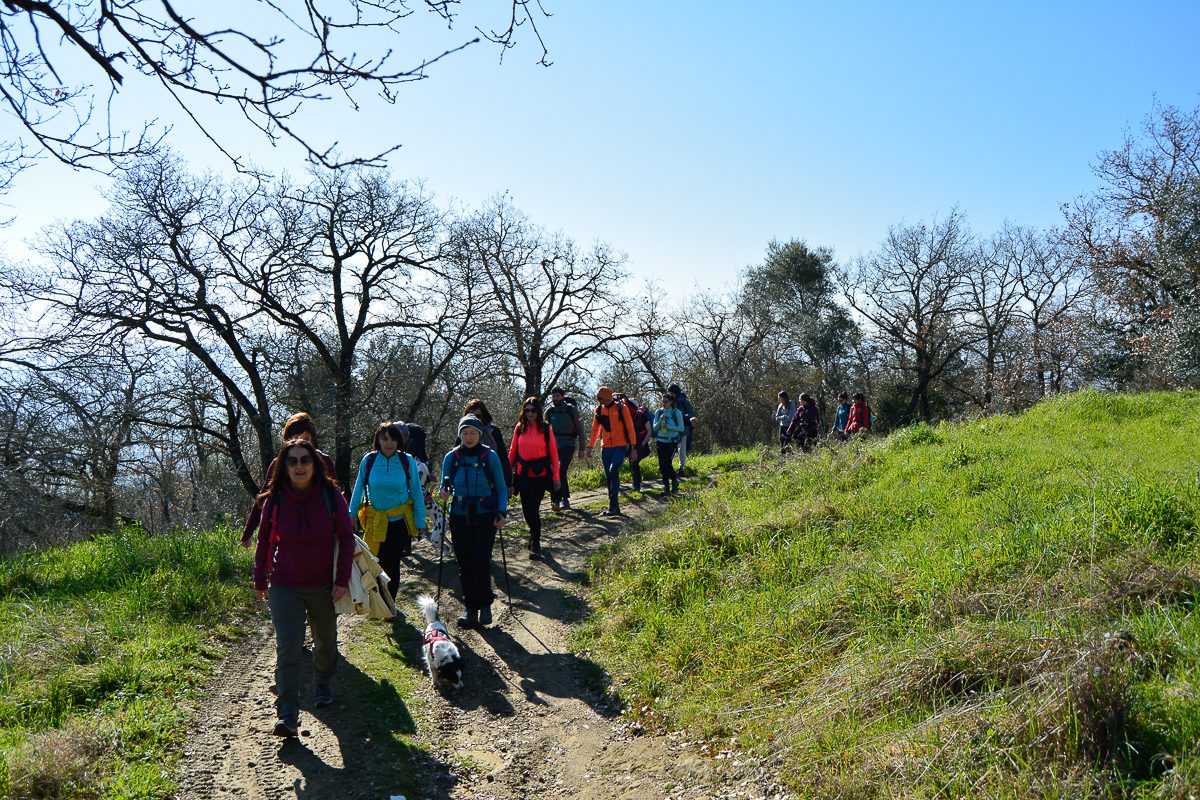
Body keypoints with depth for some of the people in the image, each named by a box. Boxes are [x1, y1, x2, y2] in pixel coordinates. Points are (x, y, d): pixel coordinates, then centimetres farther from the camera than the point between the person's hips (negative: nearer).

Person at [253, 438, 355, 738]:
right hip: (285, 587, -1)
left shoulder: (330, 495, -10)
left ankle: (323, 688, 45)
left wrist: (342, 579, -8)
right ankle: (288, 716, -4)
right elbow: (264, 541, 5)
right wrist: (260, 581, 10)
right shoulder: (275, 500, -7)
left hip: (324, 586, 1)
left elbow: (346, 537, -4)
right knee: (288, 650, -9)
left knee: (325, 642, 19)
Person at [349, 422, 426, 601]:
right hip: (376, 521, 0)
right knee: (381, 564, 2)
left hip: (400, 521, 0)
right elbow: (358, 489, 6)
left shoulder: (407, 461, -7)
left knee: (393, 565, 4)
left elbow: (417, 493, 0)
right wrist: (352, 513, 6)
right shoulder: (369, 460, -6)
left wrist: (420, 521, 0)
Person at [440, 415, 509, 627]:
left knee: (481, 561, -13)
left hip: (485, 517, -2)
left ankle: (485, 604, 8)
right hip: (460, 518, 3)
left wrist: (502, 512, -10)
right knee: (465, 564, 4)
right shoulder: (451, 458, 2)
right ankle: (471, 608, 16)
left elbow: (501, 489, 3)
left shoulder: (490, 457, -4)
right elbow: (445, 486, 12)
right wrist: (444, 492, -11)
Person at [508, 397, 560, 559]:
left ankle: (535, 544, 5)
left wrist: (556, 476, -2)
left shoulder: (545, 429, -3)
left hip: (540, 474, -3)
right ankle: (534, 533, 38)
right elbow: (512, 451, 10)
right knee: (526, 508, 10)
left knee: (533, 508, -9)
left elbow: (553, 453, 0)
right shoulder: (519, 428, 5)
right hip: (523, 474, 3)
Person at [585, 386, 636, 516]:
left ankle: (613, 505, -15)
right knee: (608, 476, 6)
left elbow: (630, 427, -3)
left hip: (620, 447, -5)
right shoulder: (599, 410, 7)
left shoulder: (621, 408, -5)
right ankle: (615, 506, 14)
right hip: (605, 448, 5)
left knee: (613, 472, -18)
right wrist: (590, 447, 13)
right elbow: (595, 429, 15)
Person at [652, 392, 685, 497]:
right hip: (661, 442, 4)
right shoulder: (659, 412, 5)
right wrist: (660, 421, -15)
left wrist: (668, 427, -18)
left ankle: (675, 480, 9)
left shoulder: (676, 412, -5)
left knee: (667, 463, -17)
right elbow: (655, 428, 3)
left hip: (672, 442, -4)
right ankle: (666, 488, 14)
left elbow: (681, 428, -6)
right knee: (662, 465, 3)